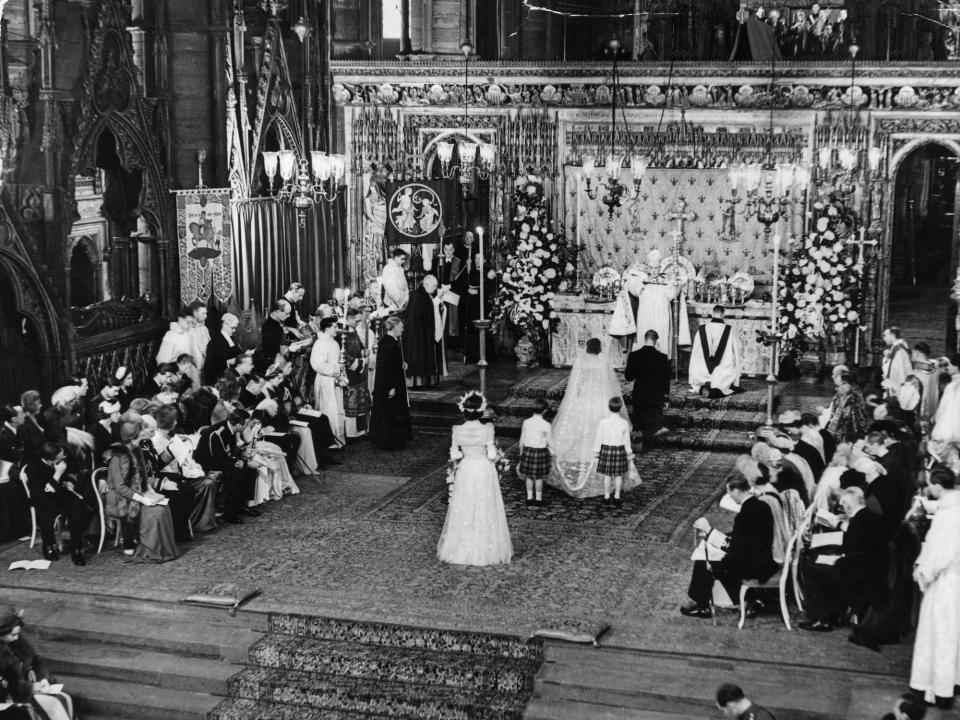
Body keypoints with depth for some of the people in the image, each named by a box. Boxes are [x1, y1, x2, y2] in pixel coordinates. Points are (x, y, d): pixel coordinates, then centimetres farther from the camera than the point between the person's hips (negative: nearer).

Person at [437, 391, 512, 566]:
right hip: (484, 470, -2)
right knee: (485, 511, 10)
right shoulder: (487, 429, -17)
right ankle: (486, 548, 17)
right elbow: (491, 455, -13)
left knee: (464, 510, 13)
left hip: (465, 470, 2)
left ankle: (461, 548, 21)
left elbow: (454, 455, -5)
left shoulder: (457, 430, -11)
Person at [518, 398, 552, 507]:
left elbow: (522, 440, 2)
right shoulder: (546, 425, -14)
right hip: (541, 451, -2)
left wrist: (521, 453, 15)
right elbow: (548, 442, -6)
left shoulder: (526, 422, -5)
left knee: (529, 476, 15)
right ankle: (538, 498, 19)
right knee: (539, 477, 10)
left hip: (528, 450, 2)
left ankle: (529, 497, 20)